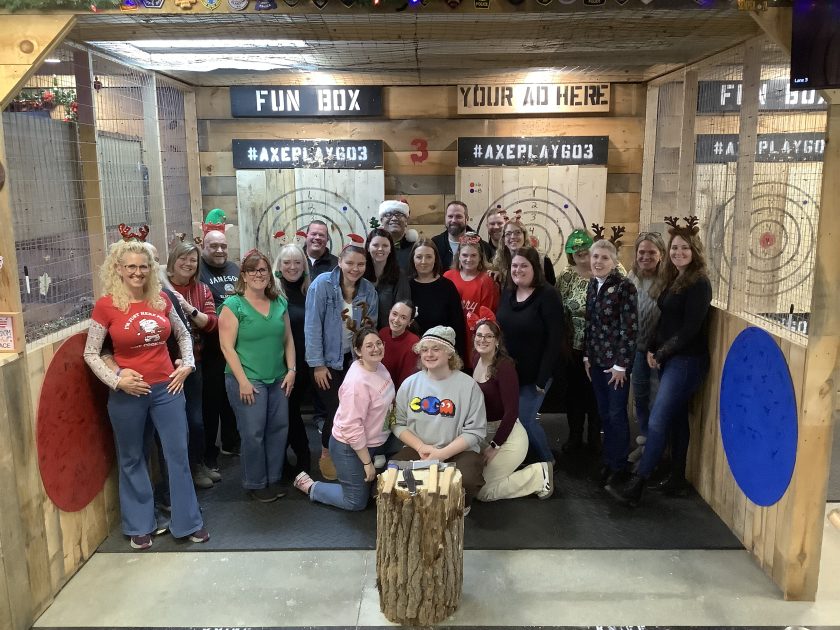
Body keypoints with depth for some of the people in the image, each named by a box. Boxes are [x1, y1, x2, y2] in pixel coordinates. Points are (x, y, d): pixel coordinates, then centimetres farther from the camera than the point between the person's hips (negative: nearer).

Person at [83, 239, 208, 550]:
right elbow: (90, 353, -3)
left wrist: (187, 365, 4)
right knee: (132, 460, 13)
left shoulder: (161, 300, 2)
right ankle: (139, 527, 30)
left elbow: (183, 334, 16)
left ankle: (189, 523, 21)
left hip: (167, 388, 3)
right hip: (128, 394, -3)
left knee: (178, 454, 7)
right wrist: (115, 380, -14)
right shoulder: (106, 305, -8)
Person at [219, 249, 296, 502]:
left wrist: (291, 370, 4)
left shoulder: (280, 302, 8)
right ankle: (255, 484, 18)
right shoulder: (233, 305, -8)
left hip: (278, 379, 5)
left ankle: (274, 478, 26)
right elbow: (227, 346, -11)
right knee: (253, 433, 1)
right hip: (247, 380, -5)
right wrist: (243, 381, -15)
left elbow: (288, 339, 12)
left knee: (279, 428, 9)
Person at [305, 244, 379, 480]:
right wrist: (317, 364, -16)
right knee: (335, 409, -2)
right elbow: (312, 326, -15)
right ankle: (326, 455, 24)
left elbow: (371, 329, 5)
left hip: (355, 360, 4)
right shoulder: (322, 284, -15)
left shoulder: (369, 290, -3)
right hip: (328, 360, -4)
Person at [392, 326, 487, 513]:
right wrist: (420, 446, -11)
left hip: (458, 452, -2)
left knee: (467, 479, -34)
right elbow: (398, 424, 7)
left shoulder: (469, 386, -5)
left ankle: (461, 503, 4)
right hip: (417, 450, 3)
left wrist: (442, 453, -17)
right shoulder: (410, 384, 6)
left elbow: (475, 432, -7)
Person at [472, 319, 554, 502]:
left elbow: (512, 411, -21)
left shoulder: (504, 366, -19)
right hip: (485, 432, 8)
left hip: (508, 435, -7)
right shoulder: (476, 361, 3)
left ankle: (539, 474, 8)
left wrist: (494, 446, -18)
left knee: (483, 492, -5)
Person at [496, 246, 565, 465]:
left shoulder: (547, 295, -14)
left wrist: (543, 378, -18)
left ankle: (547, 463, 21)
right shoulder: (507, 293, 6)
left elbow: (555, 339, -17)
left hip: (534, 373, -6)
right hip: (509, 371, 6)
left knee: (523, 419, -4)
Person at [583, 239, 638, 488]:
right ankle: (608, 460, 27)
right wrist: (587, 355, 9)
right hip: (596, 359, 6)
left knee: (616, 414, 3)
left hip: (616, 360, -6)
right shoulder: (592, 285, 6)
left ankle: (619, 465, 18)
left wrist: (621, 364, -16)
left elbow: (630, 328, -16)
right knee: (603, 413, 14)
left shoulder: (624, 286, -14)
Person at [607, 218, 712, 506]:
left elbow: (690, 330, -17)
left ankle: (635, 487, -6)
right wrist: (652, 350, 2)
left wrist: (661, 354, -10)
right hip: (669, 360, 9)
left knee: (657, 423, -10)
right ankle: (677, 481, 24)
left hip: (686, 361, -9)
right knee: (676, 419, 14)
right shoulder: (674, 280, 13)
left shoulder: (699, 283, -13)